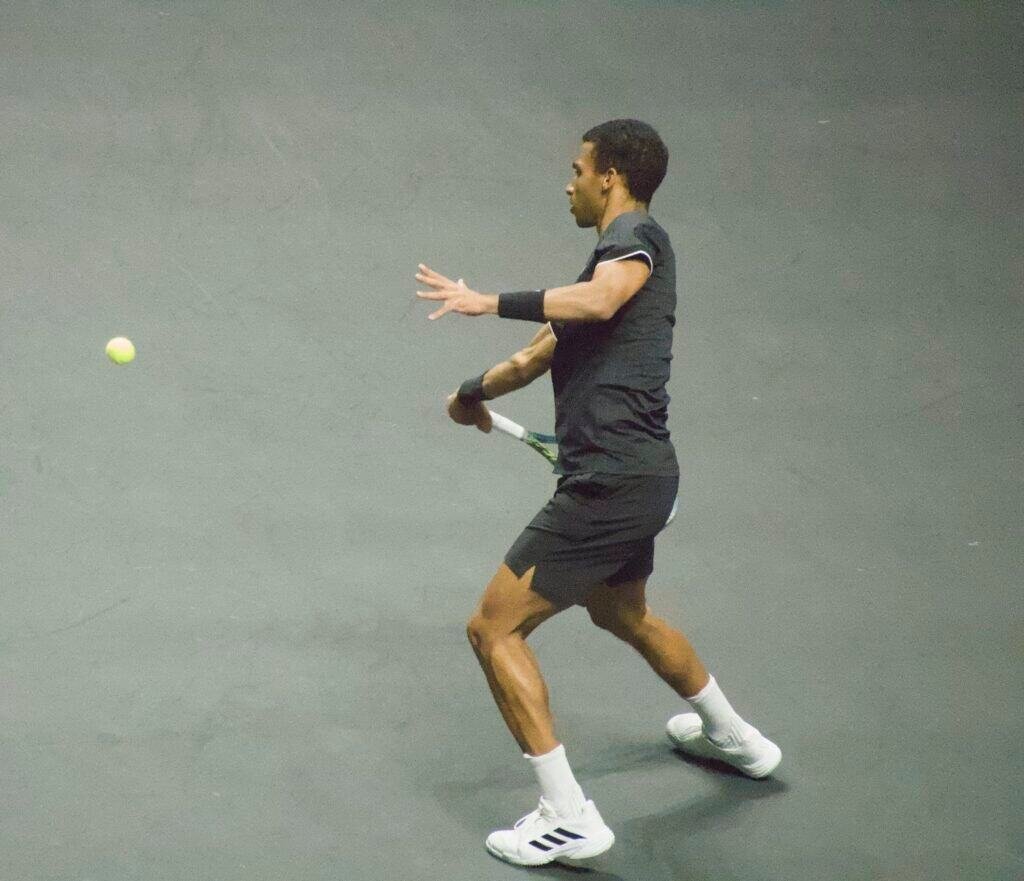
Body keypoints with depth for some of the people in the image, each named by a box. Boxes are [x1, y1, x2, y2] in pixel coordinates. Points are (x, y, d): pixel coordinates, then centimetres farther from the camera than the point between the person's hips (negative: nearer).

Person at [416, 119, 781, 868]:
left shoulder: (637, 234, -10)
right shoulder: (613, 259, 19)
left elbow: (599, 300, -33)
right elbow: (541, 354, 30)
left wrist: (489, 301, -34)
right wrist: (474, 393, 32)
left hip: (611, 481, -11)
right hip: (641, 474, 11)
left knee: (495, 630, -6)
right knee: (622, 614, 34)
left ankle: (570, 819, -4)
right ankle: (732, 736, 53)